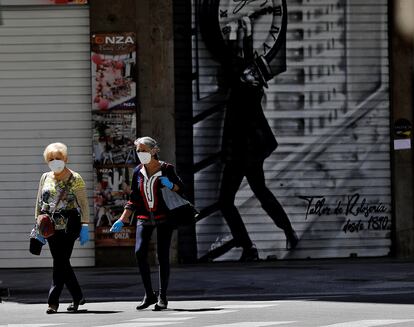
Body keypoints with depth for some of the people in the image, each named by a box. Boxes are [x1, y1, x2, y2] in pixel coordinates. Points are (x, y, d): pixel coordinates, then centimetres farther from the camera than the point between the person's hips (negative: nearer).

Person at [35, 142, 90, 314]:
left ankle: (53, 301, -11)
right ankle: (77, 297, 19)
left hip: (69, 226, -5)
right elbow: (39, 203, 18)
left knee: (60, 262, -11)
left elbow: (83, 204, -3)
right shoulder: (45, 178, 13)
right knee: (61, 263, 6)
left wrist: (84, 226, -9)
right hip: (51, 226, 5)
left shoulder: (75, 179, -1)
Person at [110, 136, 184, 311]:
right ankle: (149, 295, -4)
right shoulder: (138, 171, 5)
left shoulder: (166, 169, -5)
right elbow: (134, 199, 11)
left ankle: (162, 297, 5)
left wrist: (170, 185, -18)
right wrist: (122, 220, 5)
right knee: (140, 252, -13)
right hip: (144, 218, 3)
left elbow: (181, 189, 3)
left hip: (164, 217, -3)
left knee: (162, 256, -5)